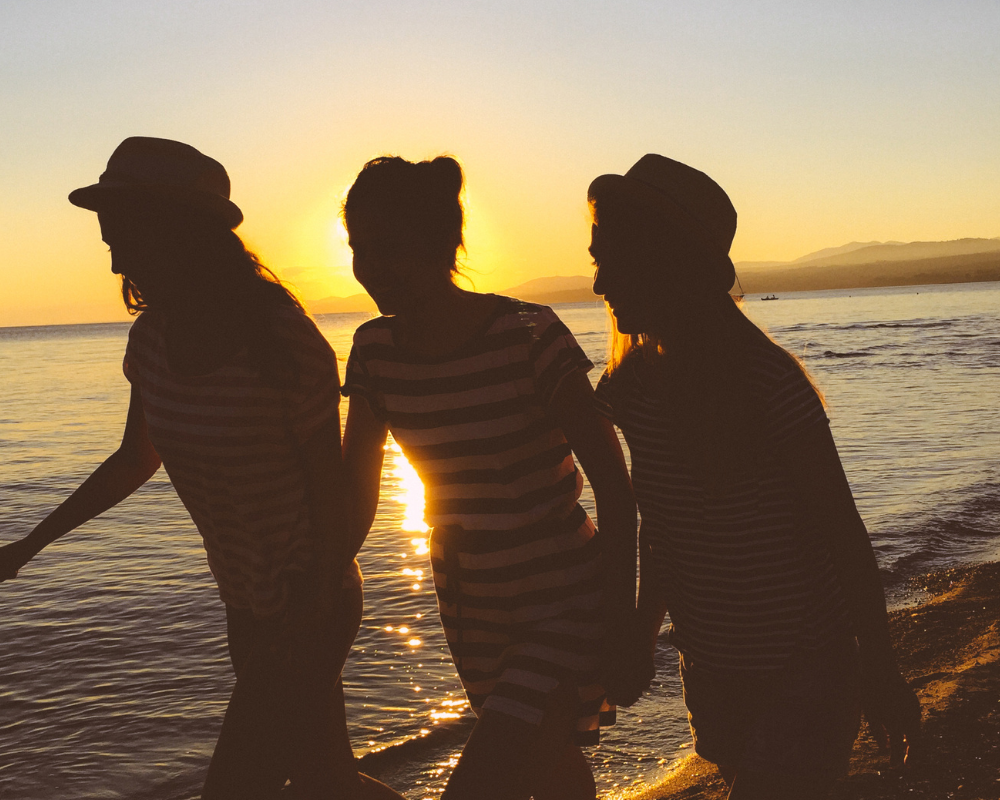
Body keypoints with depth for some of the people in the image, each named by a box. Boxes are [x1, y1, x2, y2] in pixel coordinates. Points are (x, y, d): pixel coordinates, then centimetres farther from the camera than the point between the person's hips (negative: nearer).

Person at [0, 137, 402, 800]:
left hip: (307, 608, -7)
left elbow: (333, 492, -18)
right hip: (248, 607, 7)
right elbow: (136, 460, 11)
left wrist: (313, 618, -15)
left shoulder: (284, 346, -24)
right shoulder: (155, 336, -2)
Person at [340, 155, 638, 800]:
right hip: (472, 612, 6)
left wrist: (625, 621, -16)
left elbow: (613, 480, -16)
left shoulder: (528, 336, -21)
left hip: (568, 607, -6)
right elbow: (355, 489, 5)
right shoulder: (376, 350, -4)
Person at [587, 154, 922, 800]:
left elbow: (845, 535, -14)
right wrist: (643, 639, 15)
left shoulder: (770, 383, -22)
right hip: (710, 669, 7)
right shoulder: (635, 387, -2)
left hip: (806, 670, -6)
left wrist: (882, 674, -7)